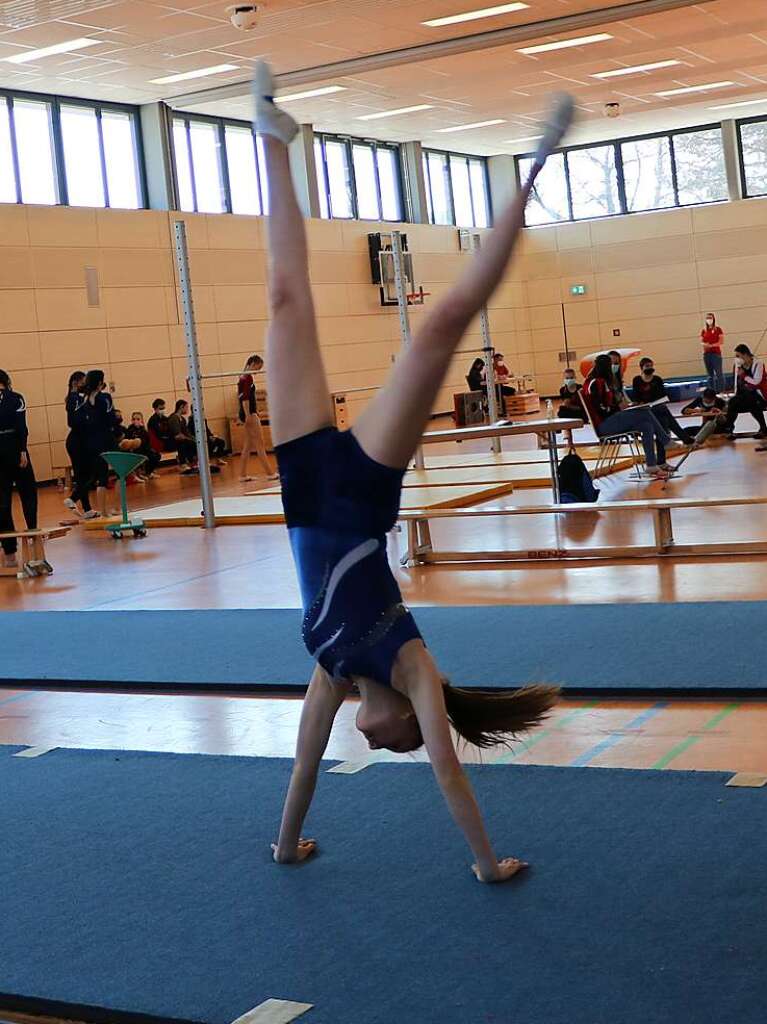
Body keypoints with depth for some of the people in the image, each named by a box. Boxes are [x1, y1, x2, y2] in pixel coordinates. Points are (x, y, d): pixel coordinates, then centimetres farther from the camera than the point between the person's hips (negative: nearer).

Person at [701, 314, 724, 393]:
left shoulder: (718, 329, 1)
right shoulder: (704, 331, 12)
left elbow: (721, 341, -5)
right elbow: (701, 342, 11)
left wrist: (711, 345, -15)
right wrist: (704, 344, -12)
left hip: (716, 353, -4)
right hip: (706, 354, 4)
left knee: (718, 374, -8)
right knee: (710, 374, 6)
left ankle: (720, 391, -8)